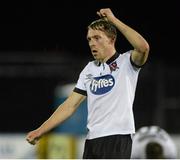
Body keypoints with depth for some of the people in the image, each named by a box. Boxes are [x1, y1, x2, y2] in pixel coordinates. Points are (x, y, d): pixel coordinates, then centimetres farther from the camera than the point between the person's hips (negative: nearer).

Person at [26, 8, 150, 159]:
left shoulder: (126, 61, -1)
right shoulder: (89, 70, 15)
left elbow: (143, 47, -24)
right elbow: (70, 105, 15)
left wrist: (113, 20, -16)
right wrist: (41, 130, 6)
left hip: (117, 138, -6)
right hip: (92, 139, 6)